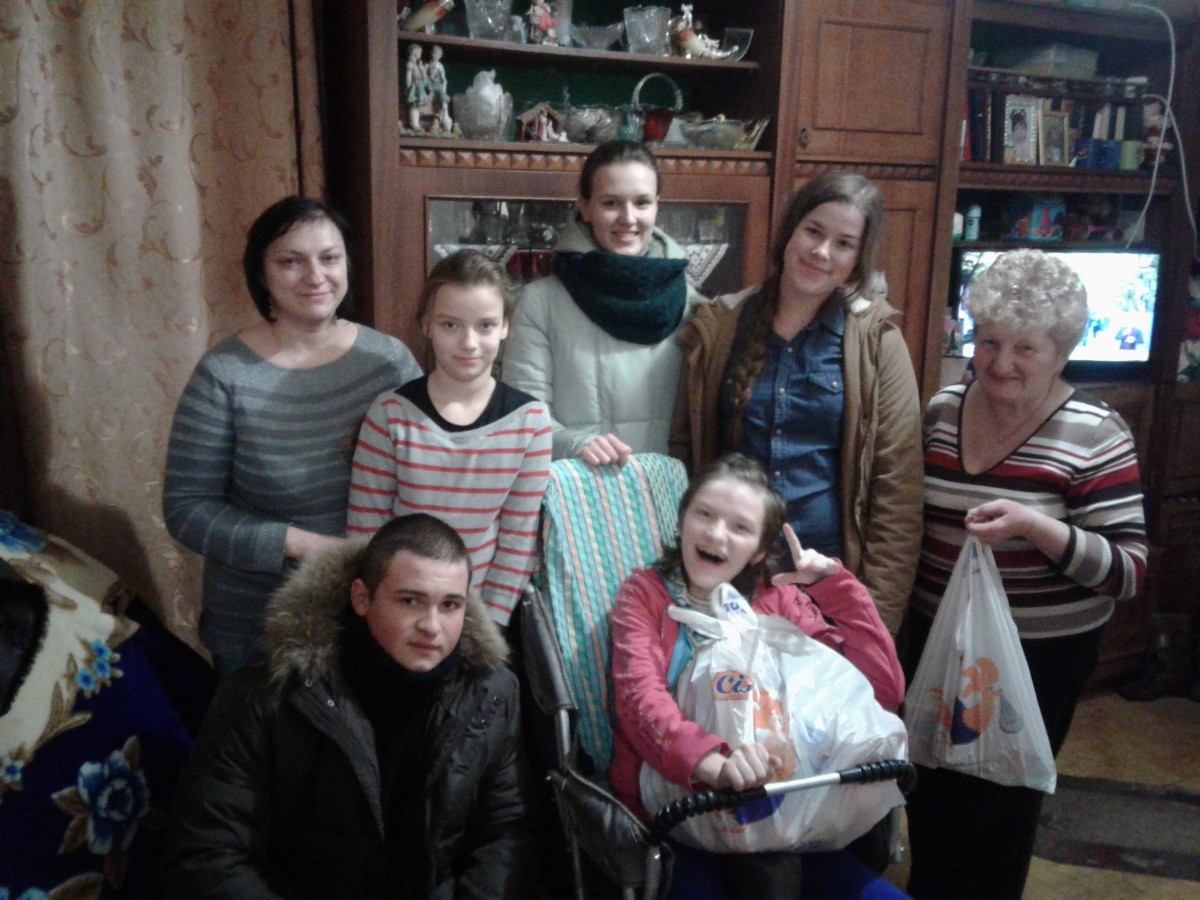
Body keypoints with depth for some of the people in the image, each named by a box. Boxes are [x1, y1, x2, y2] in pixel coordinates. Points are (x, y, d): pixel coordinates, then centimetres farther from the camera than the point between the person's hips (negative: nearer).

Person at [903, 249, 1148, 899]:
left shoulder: (1093, 437, -14)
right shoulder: (940, 412, 1)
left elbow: (1127, 571, -15)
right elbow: (907, 519, 14)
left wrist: (1036, 527, -30)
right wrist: (901, 619, 1)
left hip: (1039, 656, -4)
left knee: (998, 810, 9)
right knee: (931, 796, 17)